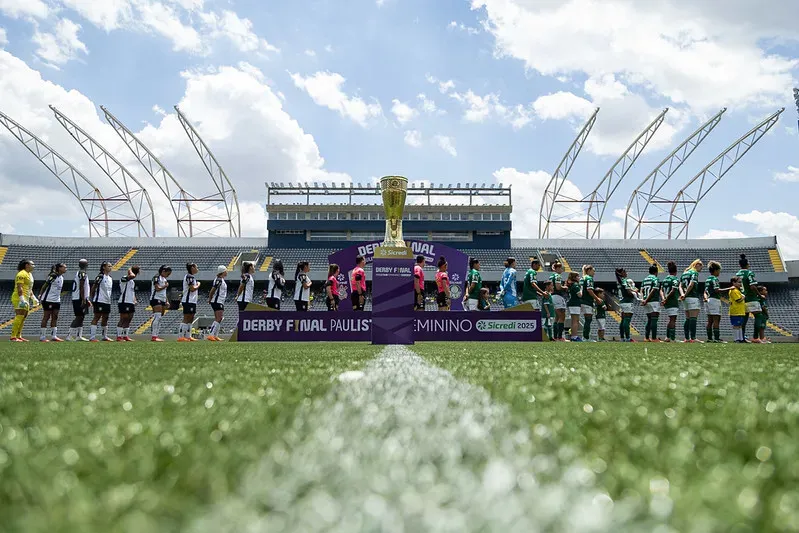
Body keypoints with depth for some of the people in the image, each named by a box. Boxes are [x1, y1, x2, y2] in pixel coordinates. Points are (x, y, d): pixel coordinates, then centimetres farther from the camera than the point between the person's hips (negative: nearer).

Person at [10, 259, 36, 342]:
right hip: (19, 298, -10)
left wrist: (33, 297, 21)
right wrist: (21, 299, -26)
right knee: (19, 317, -14)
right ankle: (13, 337, -13)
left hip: (25, 298, 10)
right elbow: (19, 287, -20)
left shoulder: (29, 274, 19)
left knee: (23, 318, 10)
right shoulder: (22, 274, -11)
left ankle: (18, 336, 14)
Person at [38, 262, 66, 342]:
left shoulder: (61, 277, 12)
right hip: (48, 299, -8)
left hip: (56, 300, 8)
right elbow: (45, 285, -12)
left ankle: (54, 336, 10)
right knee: (46, 317, -2)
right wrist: (40, 295, -13)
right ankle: (42, 337, 4)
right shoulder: (53, 276, -14)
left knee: (55, 317, 7)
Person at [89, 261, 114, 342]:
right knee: (97, 318, -7)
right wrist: (92, 300, -7)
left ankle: (105, 336, 20)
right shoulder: (100, 277, -9)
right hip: (99, 301, -8)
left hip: (107, 302, 8)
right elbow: (93, 288, -7)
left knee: (105, 319, 12)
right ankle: (92, 337, -6)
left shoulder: (110, 278, 15)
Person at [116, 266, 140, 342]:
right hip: (124, 302, -9)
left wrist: (134, 300, 14)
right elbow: (132, 276, -32)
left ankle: (125, 336, 17)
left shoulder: (132, 281, 19)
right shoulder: (124, 278, -11)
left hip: (131, 303, 9)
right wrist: (130, 270, -13)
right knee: (123, 319, -6)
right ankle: (119, 337, -1)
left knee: (129, 320, 10)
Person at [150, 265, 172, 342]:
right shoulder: (157, 277, -7)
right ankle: (154, 336, -20)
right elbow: (157, 288, -17)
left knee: (159, 318, 7)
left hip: (162, 300, 9)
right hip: (156, 299, -9)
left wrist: (166, 301, 17)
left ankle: (156, 336, 8)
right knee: (157, 317, -17)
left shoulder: (164, 279, 20)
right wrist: (165, 286, -2)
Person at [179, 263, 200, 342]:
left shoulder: (191, 277, 18)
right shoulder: (189, 276, -13)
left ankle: (188, 336, 15)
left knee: (191, 319, 11)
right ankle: (181, 336, -7)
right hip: (188, 301, -10)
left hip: (192, 301, 10)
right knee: (186, 319, -8)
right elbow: (192, 288, -19)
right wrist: (198, 285, -4)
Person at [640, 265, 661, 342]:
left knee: (649, 320, 13)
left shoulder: (645, 279, 15)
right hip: (654, 301, -7)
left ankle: (646, 337, 11)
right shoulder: (655, 279, -6)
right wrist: (646, 300, -13)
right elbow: (653, 291, -14)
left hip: (647, 303, 7)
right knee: (654, 320, -6)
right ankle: (654, 338, -7)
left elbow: (642, 290, 7)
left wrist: (643, 299, -2)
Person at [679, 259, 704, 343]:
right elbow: (691, 285, -16)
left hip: (685, 299, 8)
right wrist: (685, 294, -9)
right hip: (692, 297, -8)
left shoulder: (684, 273, 19)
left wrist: (682, 294, -3)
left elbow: (680, 286, 10)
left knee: (688, 319, 10)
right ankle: (693, 338, -13)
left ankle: (687, 338, 8)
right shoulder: (694, 273, -5)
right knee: (693, 318, -9)